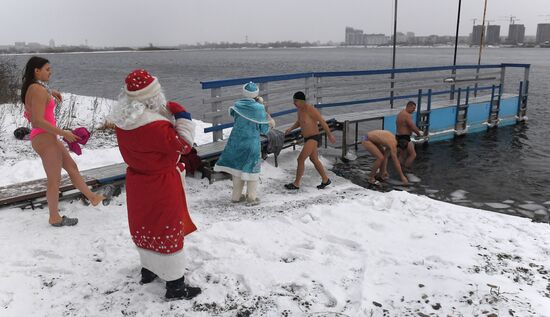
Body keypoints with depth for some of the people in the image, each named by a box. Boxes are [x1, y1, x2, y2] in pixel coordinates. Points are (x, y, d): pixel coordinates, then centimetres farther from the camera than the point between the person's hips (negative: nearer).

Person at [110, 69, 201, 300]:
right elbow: (183, 144, -21)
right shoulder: (155, 126, -30)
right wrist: (182, 116, -13)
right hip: (161, 185, -8)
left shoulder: (123, 121, -3)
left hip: (137, 181, 8)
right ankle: (175, 286, 15)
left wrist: (169, 116, 3)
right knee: (168, 231, 3)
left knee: (144, 225, 23)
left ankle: (148, 270, 42)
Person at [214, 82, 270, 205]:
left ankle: (236, 196, 24)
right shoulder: (259, 108, -13)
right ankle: (251, 197, 16)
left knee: (237, 168, 15)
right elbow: (264, 129, -8)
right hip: (252, 143, -3)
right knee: (252, 169, 10)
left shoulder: (237, 105, -5)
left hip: (236, 142, 3)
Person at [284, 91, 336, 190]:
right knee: (314, 160, 18)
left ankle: (296, 183, 0)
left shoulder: (310, 109, -21)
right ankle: (325, 180, 32)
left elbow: (322, 122, -15)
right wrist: (291, 128, 8)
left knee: (300, 159, -10)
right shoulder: (300, 109, 5)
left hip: (313, 138, -9)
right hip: (307, 138, 9)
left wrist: (330, 135, -8)